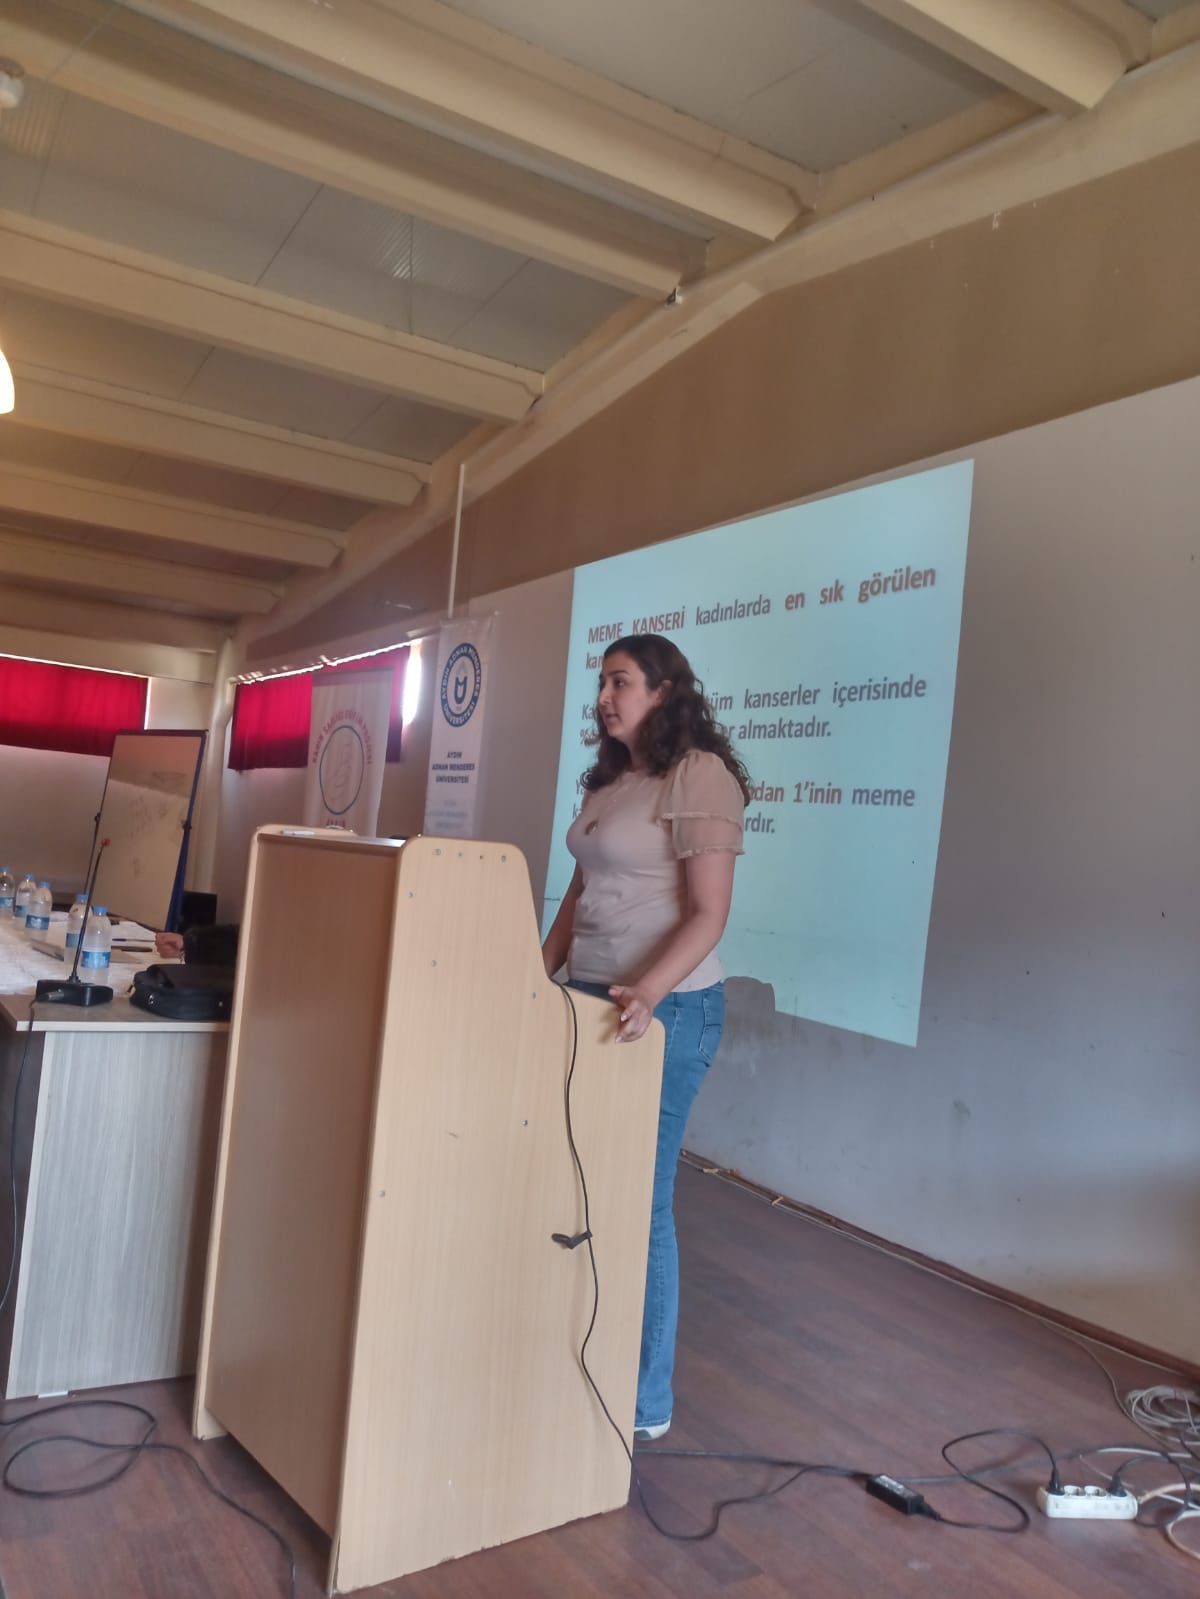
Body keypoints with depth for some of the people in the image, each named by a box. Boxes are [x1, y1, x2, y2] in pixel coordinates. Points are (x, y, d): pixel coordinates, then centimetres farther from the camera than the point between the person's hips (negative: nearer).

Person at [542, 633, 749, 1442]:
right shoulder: (610, 780, 14)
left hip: (665, 1010, -8)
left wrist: (650, 992, -30)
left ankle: (645, 1401, 17)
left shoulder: (700, 775, -11)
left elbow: (709, 914, -17)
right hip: (593, 1001, 8)